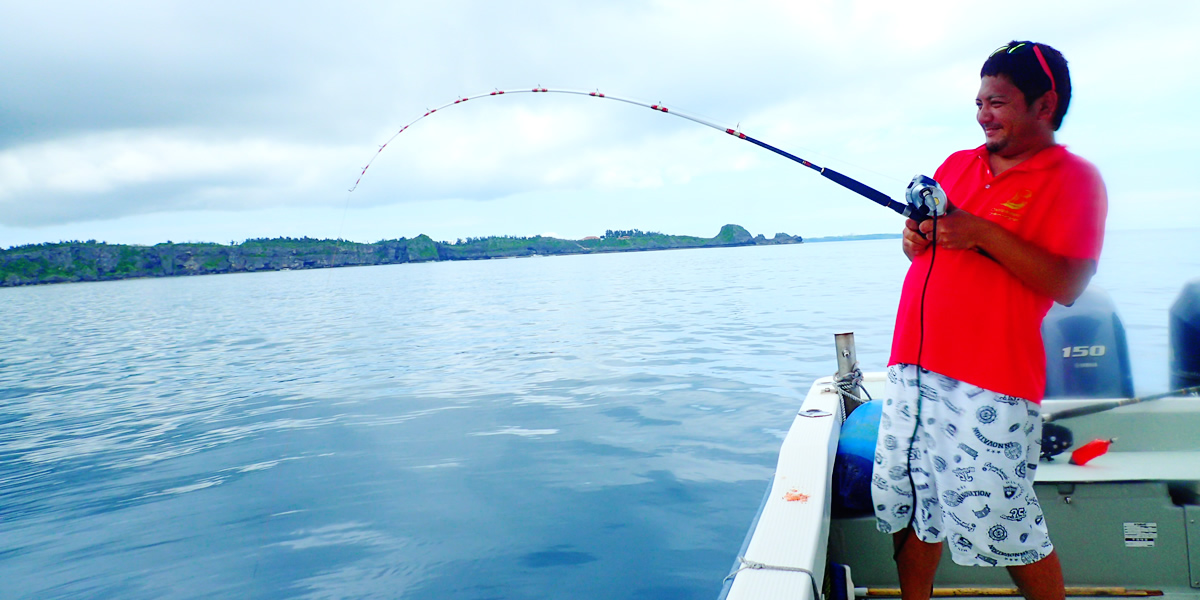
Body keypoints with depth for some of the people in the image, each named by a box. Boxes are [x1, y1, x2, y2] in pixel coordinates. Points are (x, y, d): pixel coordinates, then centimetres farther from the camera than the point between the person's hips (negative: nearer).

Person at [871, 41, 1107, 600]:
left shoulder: (1073, 178, -2)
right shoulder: (957, 164, 16)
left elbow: (1068, 285, -13)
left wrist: (982, 232, -19)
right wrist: (915, 239, 1)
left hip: (989, 385, -6)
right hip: (913, 366, 6)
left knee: (1003, 526, -1)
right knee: (909, 507, 11)